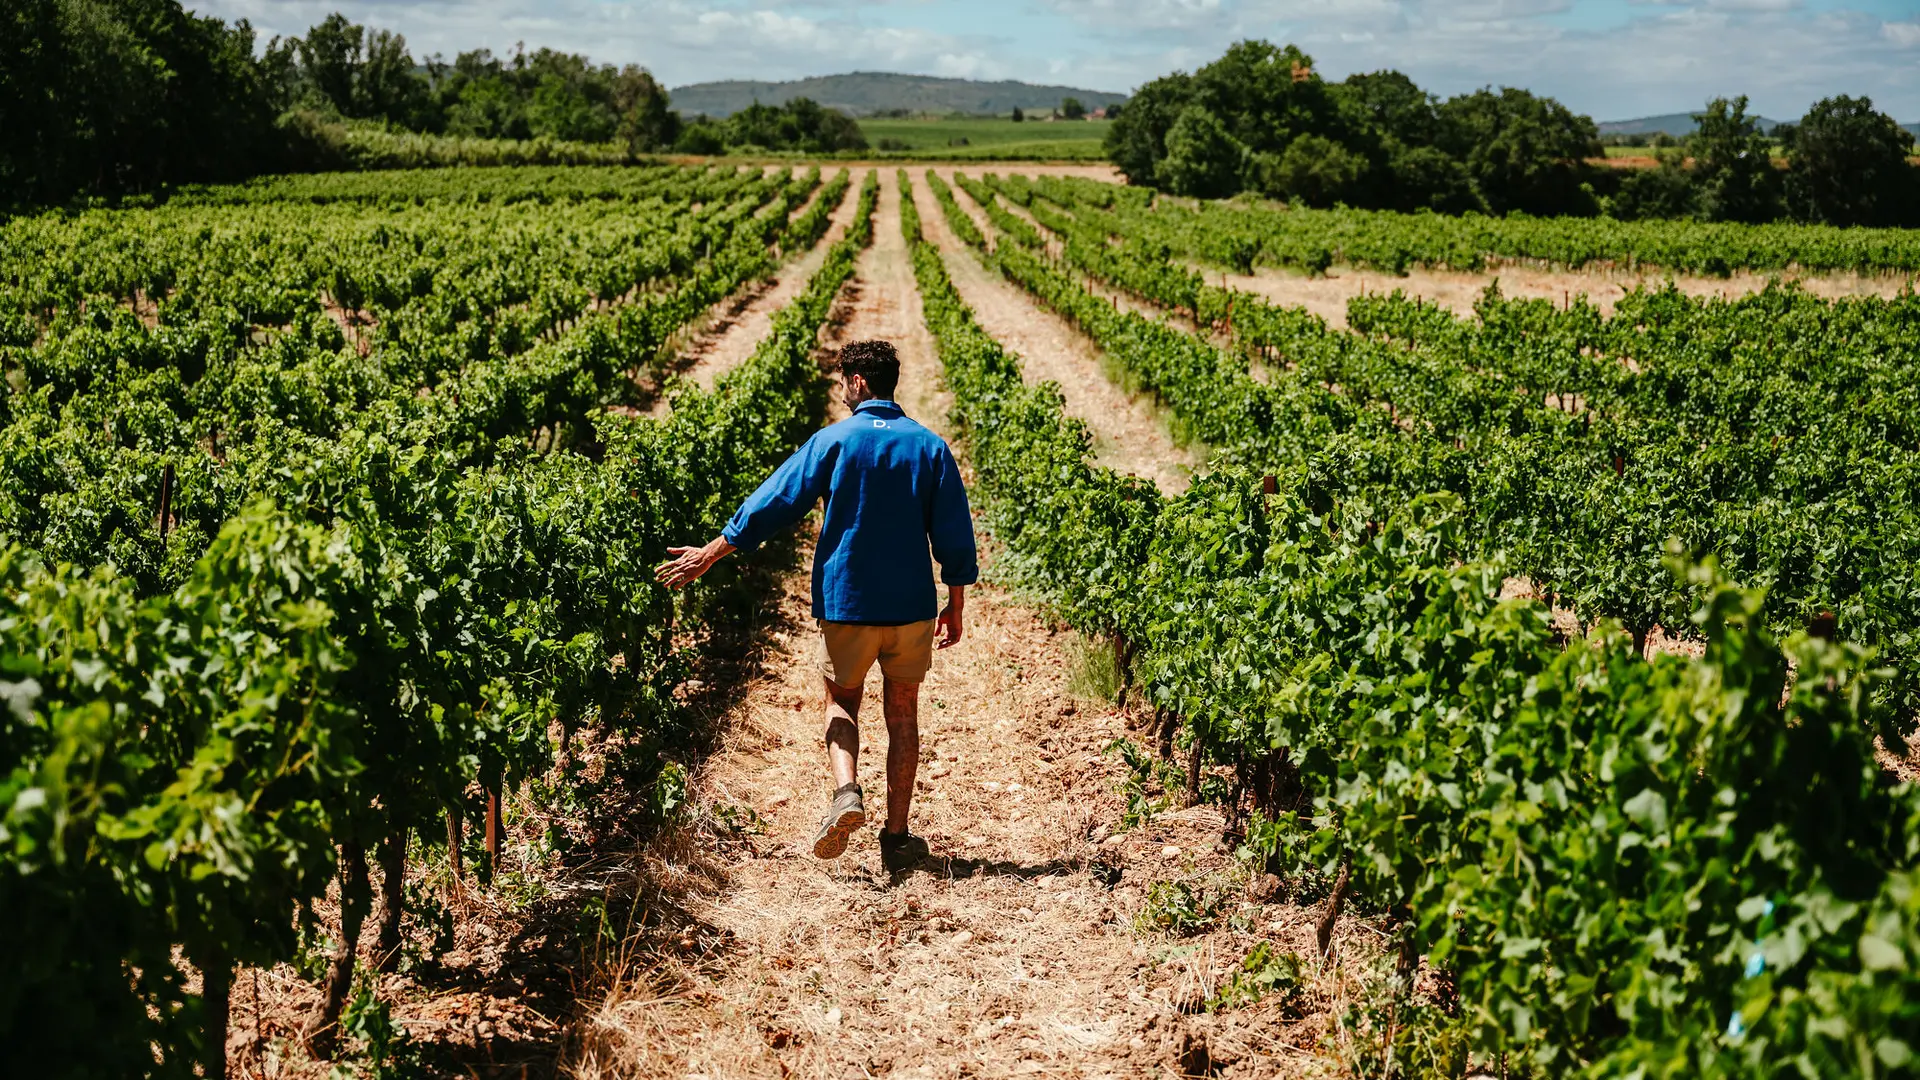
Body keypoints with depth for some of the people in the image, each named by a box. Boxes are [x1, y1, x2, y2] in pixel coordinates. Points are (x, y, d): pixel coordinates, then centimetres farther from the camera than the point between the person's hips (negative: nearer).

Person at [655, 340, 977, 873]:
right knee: (902, 712, 12)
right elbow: (954, 535, 2)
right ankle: (897, 836, 12)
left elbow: (774, 502, -4)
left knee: (841, 701, 16)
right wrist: (956, 605, 11)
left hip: (845, 601, -1)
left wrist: (709, 554, 5)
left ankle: (846, 790, -11)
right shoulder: (930, 447, 1)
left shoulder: (832, 441, -6)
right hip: (912, 604, 2)